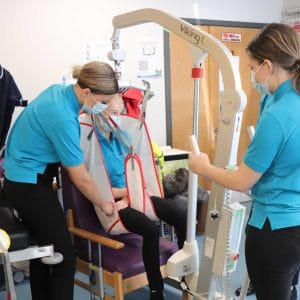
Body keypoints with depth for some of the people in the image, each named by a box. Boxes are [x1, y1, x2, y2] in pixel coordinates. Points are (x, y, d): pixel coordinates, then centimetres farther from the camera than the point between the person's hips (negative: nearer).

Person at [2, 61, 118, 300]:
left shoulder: (58, 91, 0)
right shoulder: (63, 118, -27)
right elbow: (81, 179, -20)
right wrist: (104, 205, -5)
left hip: (20, 181, 10)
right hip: (31, 186, -10)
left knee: (43, 250, 19)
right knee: (64, 257, -4)